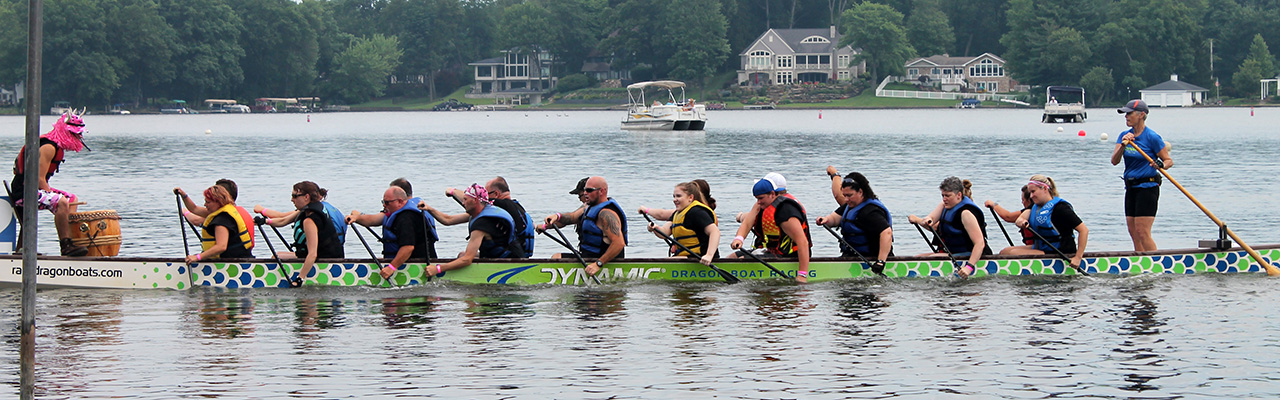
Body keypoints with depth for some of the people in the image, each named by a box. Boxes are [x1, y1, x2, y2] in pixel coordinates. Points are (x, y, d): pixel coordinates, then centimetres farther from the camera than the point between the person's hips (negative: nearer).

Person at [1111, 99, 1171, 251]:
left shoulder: (1152, 137, -10)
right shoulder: (1125, 136, 8)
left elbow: (1169, 160, -6)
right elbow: (1114, 161, -3)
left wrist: (1160, 166, -28)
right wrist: (1123, 145, -19)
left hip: (1147, 187, -7)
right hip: (1131, 188, 7)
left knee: (1142, 232, -13)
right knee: (1134, 233, 8)